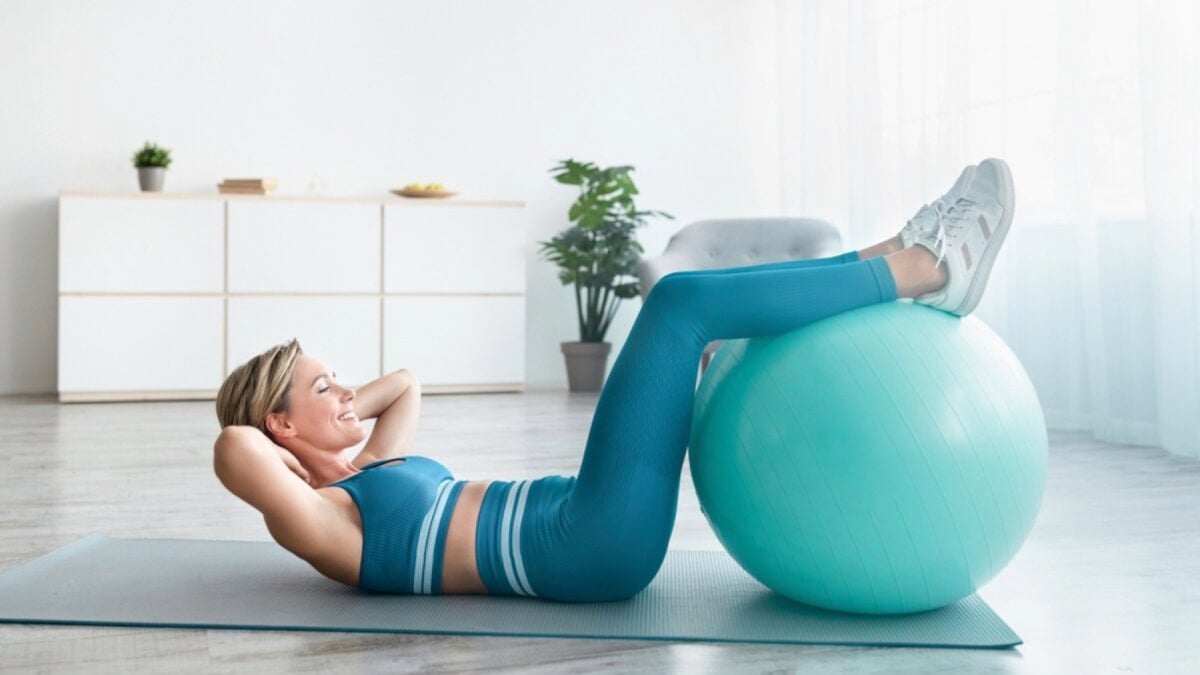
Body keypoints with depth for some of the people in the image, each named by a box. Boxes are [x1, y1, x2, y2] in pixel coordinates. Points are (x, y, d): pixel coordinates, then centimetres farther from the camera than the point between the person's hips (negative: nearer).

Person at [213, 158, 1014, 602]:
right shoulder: (316, 521, -2)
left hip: (595, 533, 10)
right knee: (682, 298, -15)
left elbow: (407, 381, 37)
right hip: (596, 543, -10)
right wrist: (290, 455, -3)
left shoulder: (365, 478, 22)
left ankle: (913, 261, 4)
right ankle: (932, 266, -6)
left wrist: (343, 410, 22)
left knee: (695, 312, 8)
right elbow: (233, 448, -22)